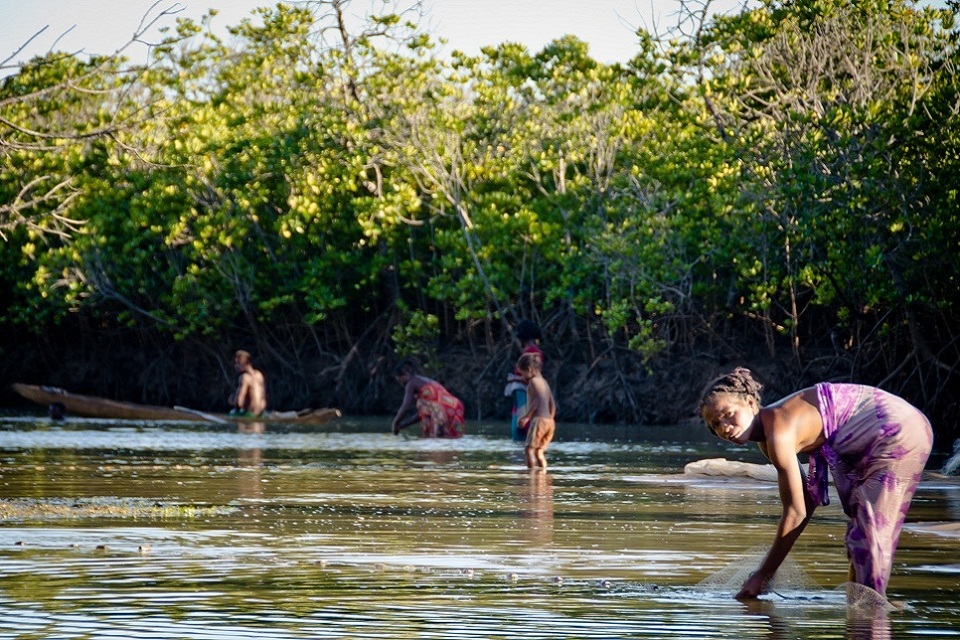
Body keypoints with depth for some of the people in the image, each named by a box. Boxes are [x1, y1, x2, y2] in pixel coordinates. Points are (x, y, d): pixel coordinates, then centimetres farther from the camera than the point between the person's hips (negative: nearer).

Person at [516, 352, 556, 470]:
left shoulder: (533, 381, -3)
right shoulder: (544, 382, 23)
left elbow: (537, 400, -17)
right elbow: (552, 405, 23)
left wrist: (527, 416, -16)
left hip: (539, 419, -9)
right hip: (549, 422, 9)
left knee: (529, 449, -14)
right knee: (539, 451, 13)